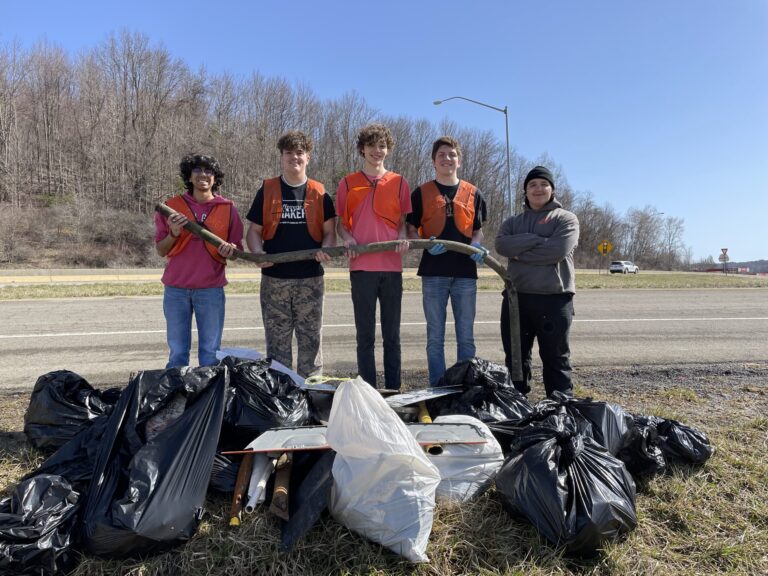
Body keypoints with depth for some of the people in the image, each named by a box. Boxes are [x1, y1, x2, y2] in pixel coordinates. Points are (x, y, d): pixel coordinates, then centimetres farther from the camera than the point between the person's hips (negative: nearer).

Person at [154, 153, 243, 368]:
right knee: (177, 353, 8)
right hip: (176, 290, 1)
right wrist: (173, 234, -11)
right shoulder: (172, 206, 5)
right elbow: (161, 250, 8)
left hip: (211, 290, -1)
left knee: (211, 353, 5)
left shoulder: (228, 208, 4)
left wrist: (229, 251, -14)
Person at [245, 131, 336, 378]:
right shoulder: (267, 190, 6)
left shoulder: (319, 192, 6)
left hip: (310, 279, 0)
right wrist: (258, 253, -13)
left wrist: (325, 250, -14)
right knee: (277, 341, 8)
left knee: (311, 339, 6)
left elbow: (329, 231, 7)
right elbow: (254, 230, 7)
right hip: (274, 279, 0)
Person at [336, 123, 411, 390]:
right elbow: (340, 222, 11)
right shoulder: (348, 183, 9)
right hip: (362, 266, -1)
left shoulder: (399, 183, 11)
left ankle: (393, 390, 16)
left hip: (392, 266, 1)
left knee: (392, 334, 7)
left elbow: (403, 221, 14)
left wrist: (403, 237, -7)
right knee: (365, 334, 3)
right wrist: (347, 238, -9)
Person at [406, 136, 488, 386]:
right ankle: (438, 388, 15)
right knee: (435, 337, 5)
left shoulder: (473, 193, 11)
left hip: (465, 272, 2)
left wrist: (477, 246, -6)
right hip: (434, 272, -1)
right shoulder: (421, 193, 5)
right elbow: (411, 230, 5)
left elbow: (478, 230, 16)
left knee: (466, 337, 8)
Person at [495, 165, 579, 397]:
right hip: (516, 297, 4)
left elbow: (558, 250, -14)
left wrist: (520, 252, -7)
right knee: (515, 356, 11)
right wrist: (537, 239, -13)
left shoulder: (566, 218, 5)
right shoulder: (513, 222, 16)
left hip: (554, 298, -4)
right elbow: (502, 245, -6)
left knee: (556, 358, 4)